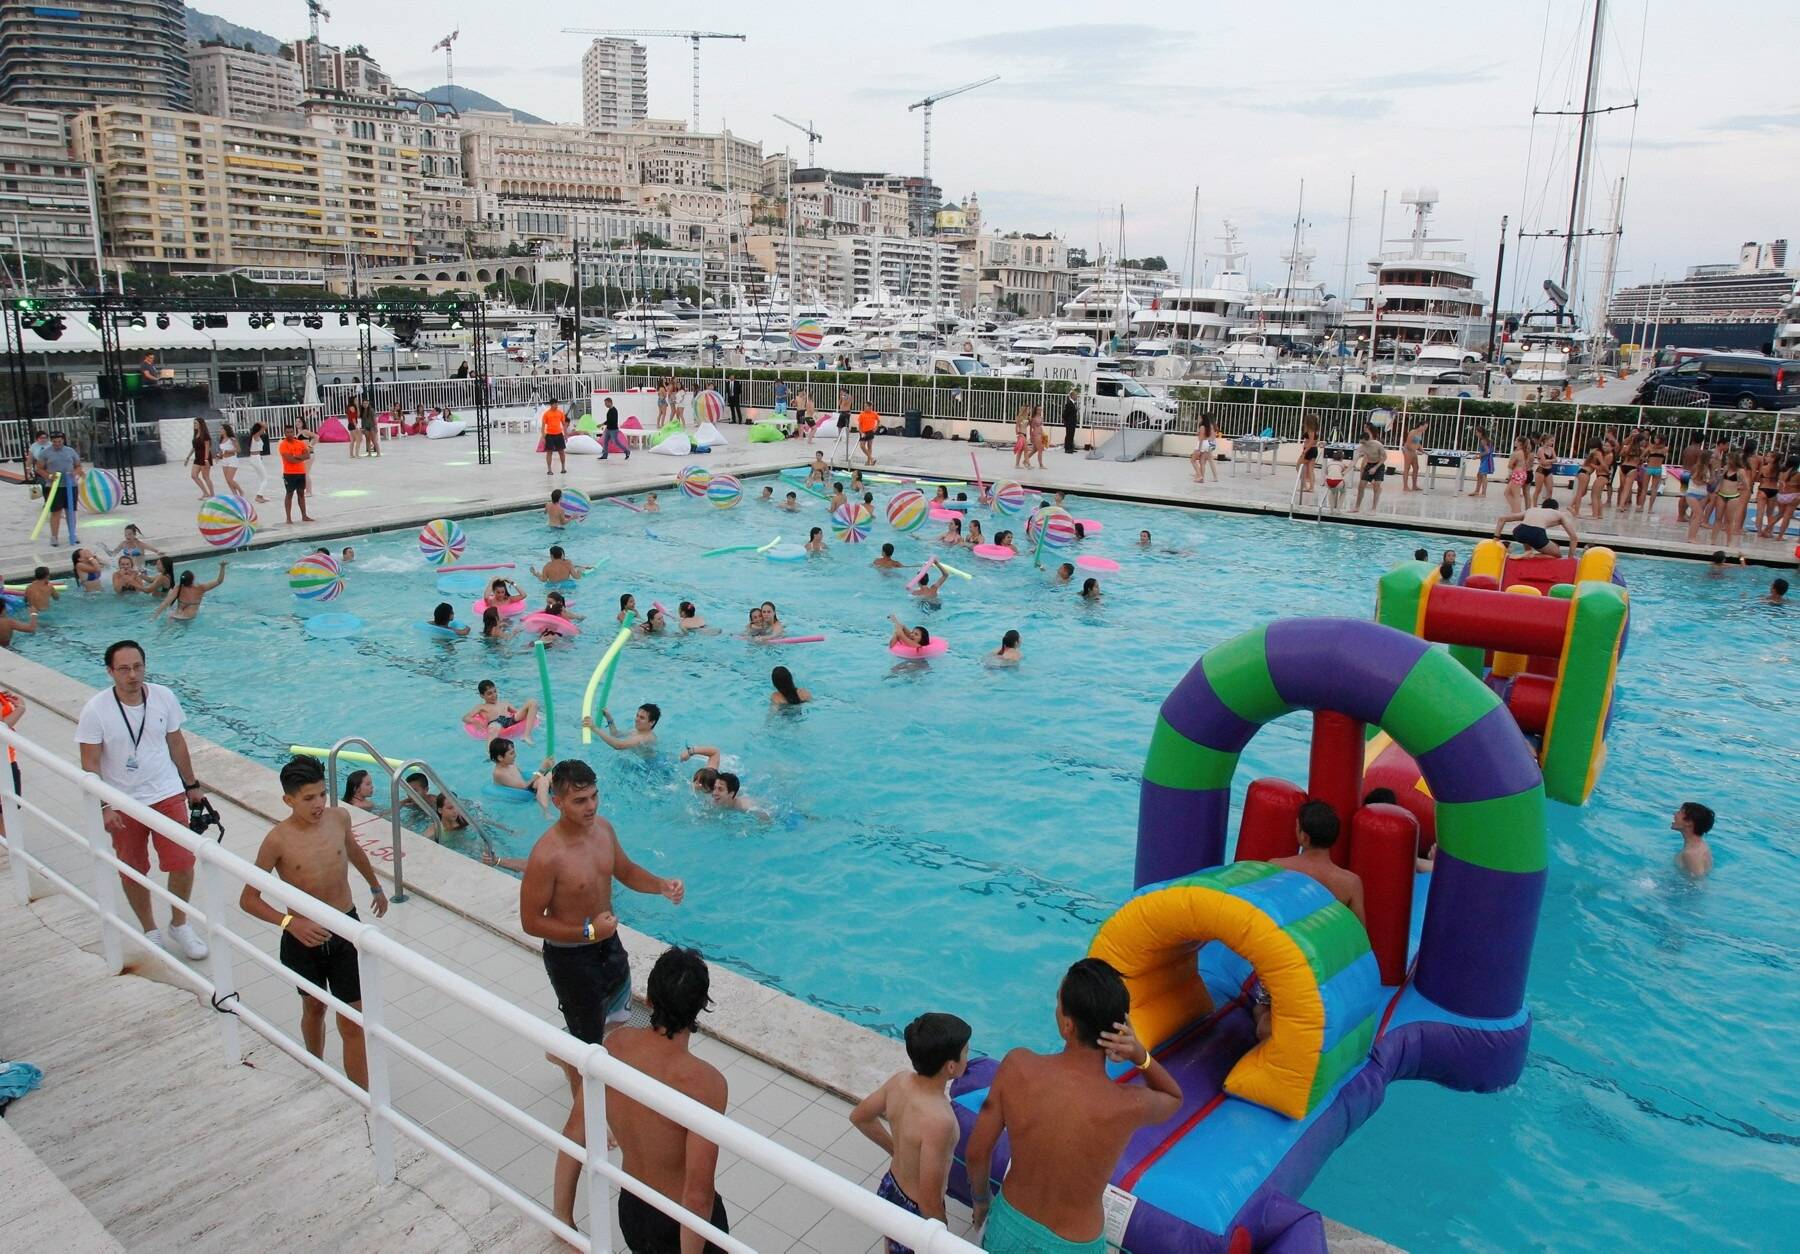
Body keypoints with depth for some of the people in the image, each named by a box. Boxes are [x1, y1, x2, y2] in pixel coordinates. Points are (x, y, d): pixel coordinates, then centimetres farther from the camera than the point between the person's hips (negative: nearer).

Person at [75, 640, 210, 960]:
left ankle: (179, 924, 19)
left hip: (168, 794, 1)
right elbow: (90, 763, -10)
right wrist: (104, 806, -16)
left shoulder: (163, 697, -7)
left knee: (183, 864, -5)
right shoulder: (96, 709, -15)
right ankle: (151, 931, 32)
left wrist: (192, 786, 12)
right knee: (133, 872, 12)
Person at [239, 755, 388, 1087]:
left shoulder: (339, 817, -9)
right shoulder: (278, 840, -18)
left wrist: (375, 886, 31)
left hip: (345, 932, 1)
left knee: (353, 1024, -1)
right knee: (314, 1008, 23)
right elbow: (248, 900, -12)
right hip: (303, 938, -1)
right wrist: (290, 922, -28)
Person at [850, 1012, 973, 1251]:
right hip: (915, 1213, -7)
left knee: (895, 1249, 30)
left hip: (889, 1189, 7)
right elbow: (930, 1201, -30)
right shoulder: (939, 1120, -37)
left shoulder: (899, 1080, -15)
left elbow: (859, 1117, 4)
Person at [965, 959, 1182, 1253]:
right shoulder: (1129, 1106, -31)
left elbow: (977, 1151, -12)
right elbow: (1174, 1098, -5)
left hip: (1008, 1226, 2)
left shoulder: (1016, 1067, -27)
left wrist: (981, 1198, 9)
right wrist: (1141, 1056, -25)